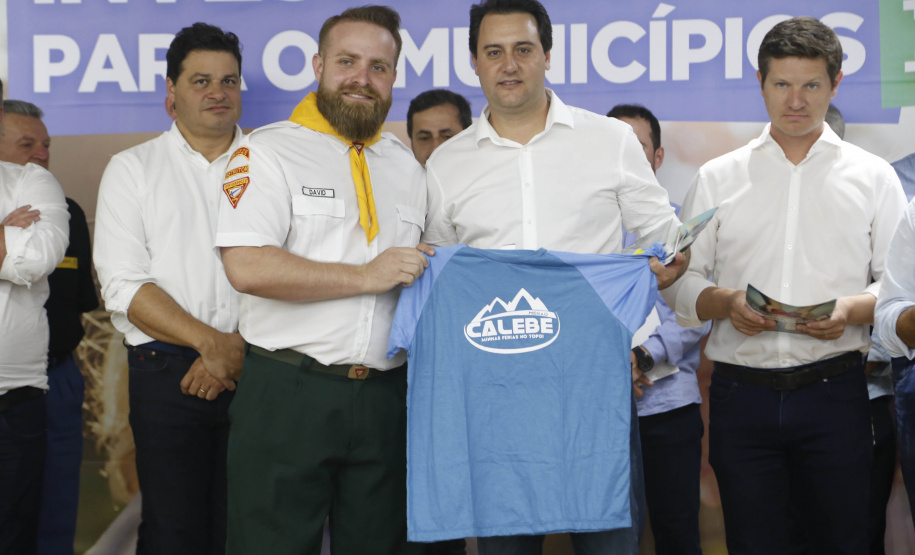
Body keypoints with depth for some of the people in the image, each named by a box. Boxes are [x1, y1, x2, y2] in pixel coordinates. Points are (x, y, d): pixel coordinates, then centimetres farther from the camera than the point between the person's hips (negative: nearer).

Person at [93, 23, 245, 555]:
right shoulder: (132, 168, 8)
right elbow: (124, 286, -2)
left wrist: (239, 347, -10)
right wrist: (208, 341, -11)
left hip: (257, 370, 1)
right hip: (167, 372, -1)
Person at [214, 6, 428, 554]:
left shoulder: (407, 167, 16)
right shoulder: (269, 151, -2)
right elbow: (247, 267, -16)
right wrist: (367, 277, -15)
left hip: (385, 400, 5)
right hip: (289, 394, -5)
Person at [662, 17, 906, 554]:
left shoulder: (873, 176, 9)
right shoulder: (717, 178, 11)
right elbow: (680, 281, 10)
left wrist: (852, 309, -15)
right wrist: (725, 303, -11)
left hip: (834, 389, -1)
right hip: (742, 394, 1)